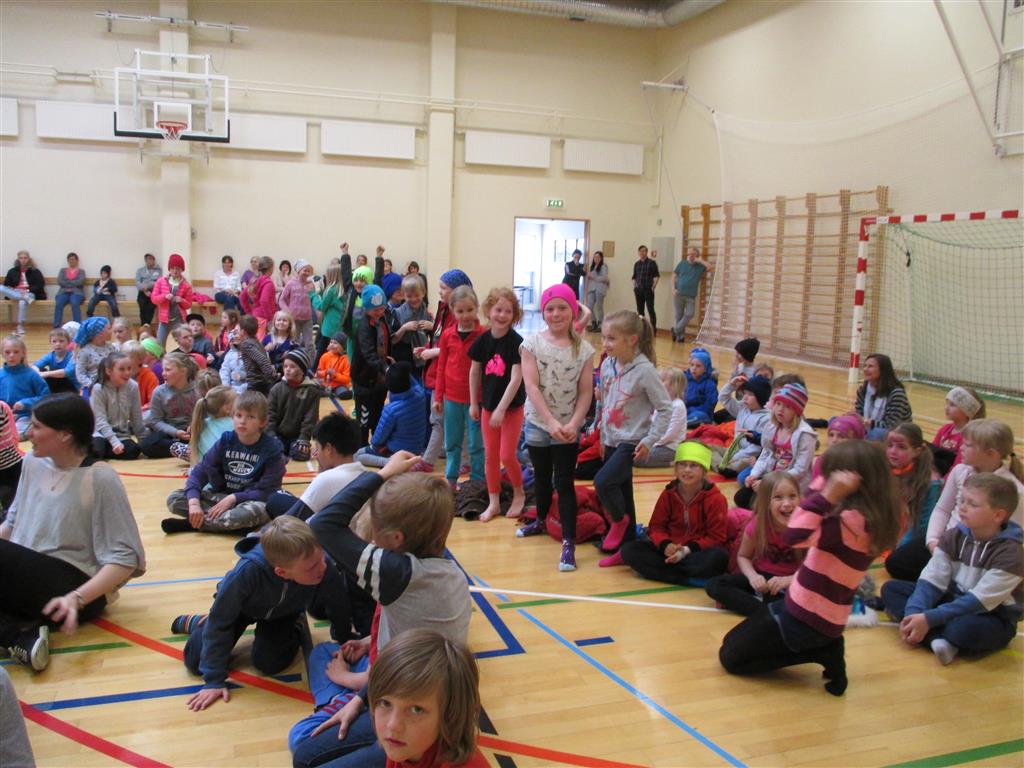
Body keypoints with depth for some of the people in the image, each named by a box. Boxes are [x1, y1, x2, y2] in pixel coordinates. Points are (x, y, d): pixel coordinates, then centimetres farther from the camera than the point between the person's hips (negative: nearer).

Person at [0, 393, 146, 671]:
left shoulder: (100, 478, -13)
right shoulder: (33, 463, 7)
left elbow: (124, 559, -14)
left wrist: (77, 598, -27)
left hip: (78, 584, -7)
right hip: (25, 580, 7)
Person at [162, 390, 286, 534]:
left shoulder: (272, 448, -14)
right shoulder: (225, 441, -5)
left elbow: (268, 491, -15)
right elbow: (200, 471, -9)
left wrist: (233, 498, -23)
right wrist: (194, 502, -25)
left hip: (251, 500, -4)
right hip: (221, 496, 4)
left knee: (257, 510, -40)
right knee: (174, 499, -13)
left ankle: (194, 523, -23)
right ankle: (233, 523, -22)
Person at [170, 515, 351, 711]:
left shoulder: (327, 570, -41)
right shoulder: (248, 571, -45)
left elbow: (339, 612, -19)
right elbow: (219, 622, -32)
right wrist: (214, 681, -30)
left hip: (283, 612, 1)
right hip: (241, 606, -1)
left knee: (268, 663, -18)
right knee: (195, 662, -7)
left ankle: (295, 630, 14)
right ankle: (195, 623, 27)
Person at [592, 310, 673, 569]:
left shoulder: (645, 370, -19)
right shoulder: (607, 365, 1)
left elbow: (665, 408, -14)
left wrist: (650, 440, -15)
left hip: (631, 442, -7)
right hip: (611, 440, 7)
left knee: (603, 481, -22)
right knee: (621, 494, 13)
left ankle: (619, 520, 7)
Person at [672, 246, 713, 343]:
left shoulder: (700, 266, 4)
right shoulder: (682, 263, 6)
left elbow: (711, 268, -12)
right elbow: (674, 276, 9)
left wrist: (700, 260, -10)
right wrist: (673, 289, -4)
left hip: (691, 296, 0)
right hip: (678, 294, 0)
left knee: (690, 314, -12)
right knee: (679, 315, 4)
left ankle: (676, 330, 4)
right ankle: (681, 335, 15)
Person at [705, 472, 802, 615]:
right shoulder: (757, 525, -16)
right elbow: (743, 556, 0)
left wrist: (788, 580, -32)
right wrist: (753, 576, -20)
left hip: (792, 583, -2)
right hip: (762, 578, 2)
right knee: (713, 586, -19)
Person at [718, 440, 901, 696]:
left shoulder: (855, 520, -26)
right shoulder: (859, 515, 2)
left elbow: (795, 536, -35)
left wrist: (827, 495, -33)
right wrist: (823, 493, 4)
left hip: (807, 620, -9)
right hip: (800, 605, 9)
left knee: (731, 658, 2)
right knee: (731, 642, 20)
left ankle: (823, 654, 1)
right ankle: (824, 647, 11)